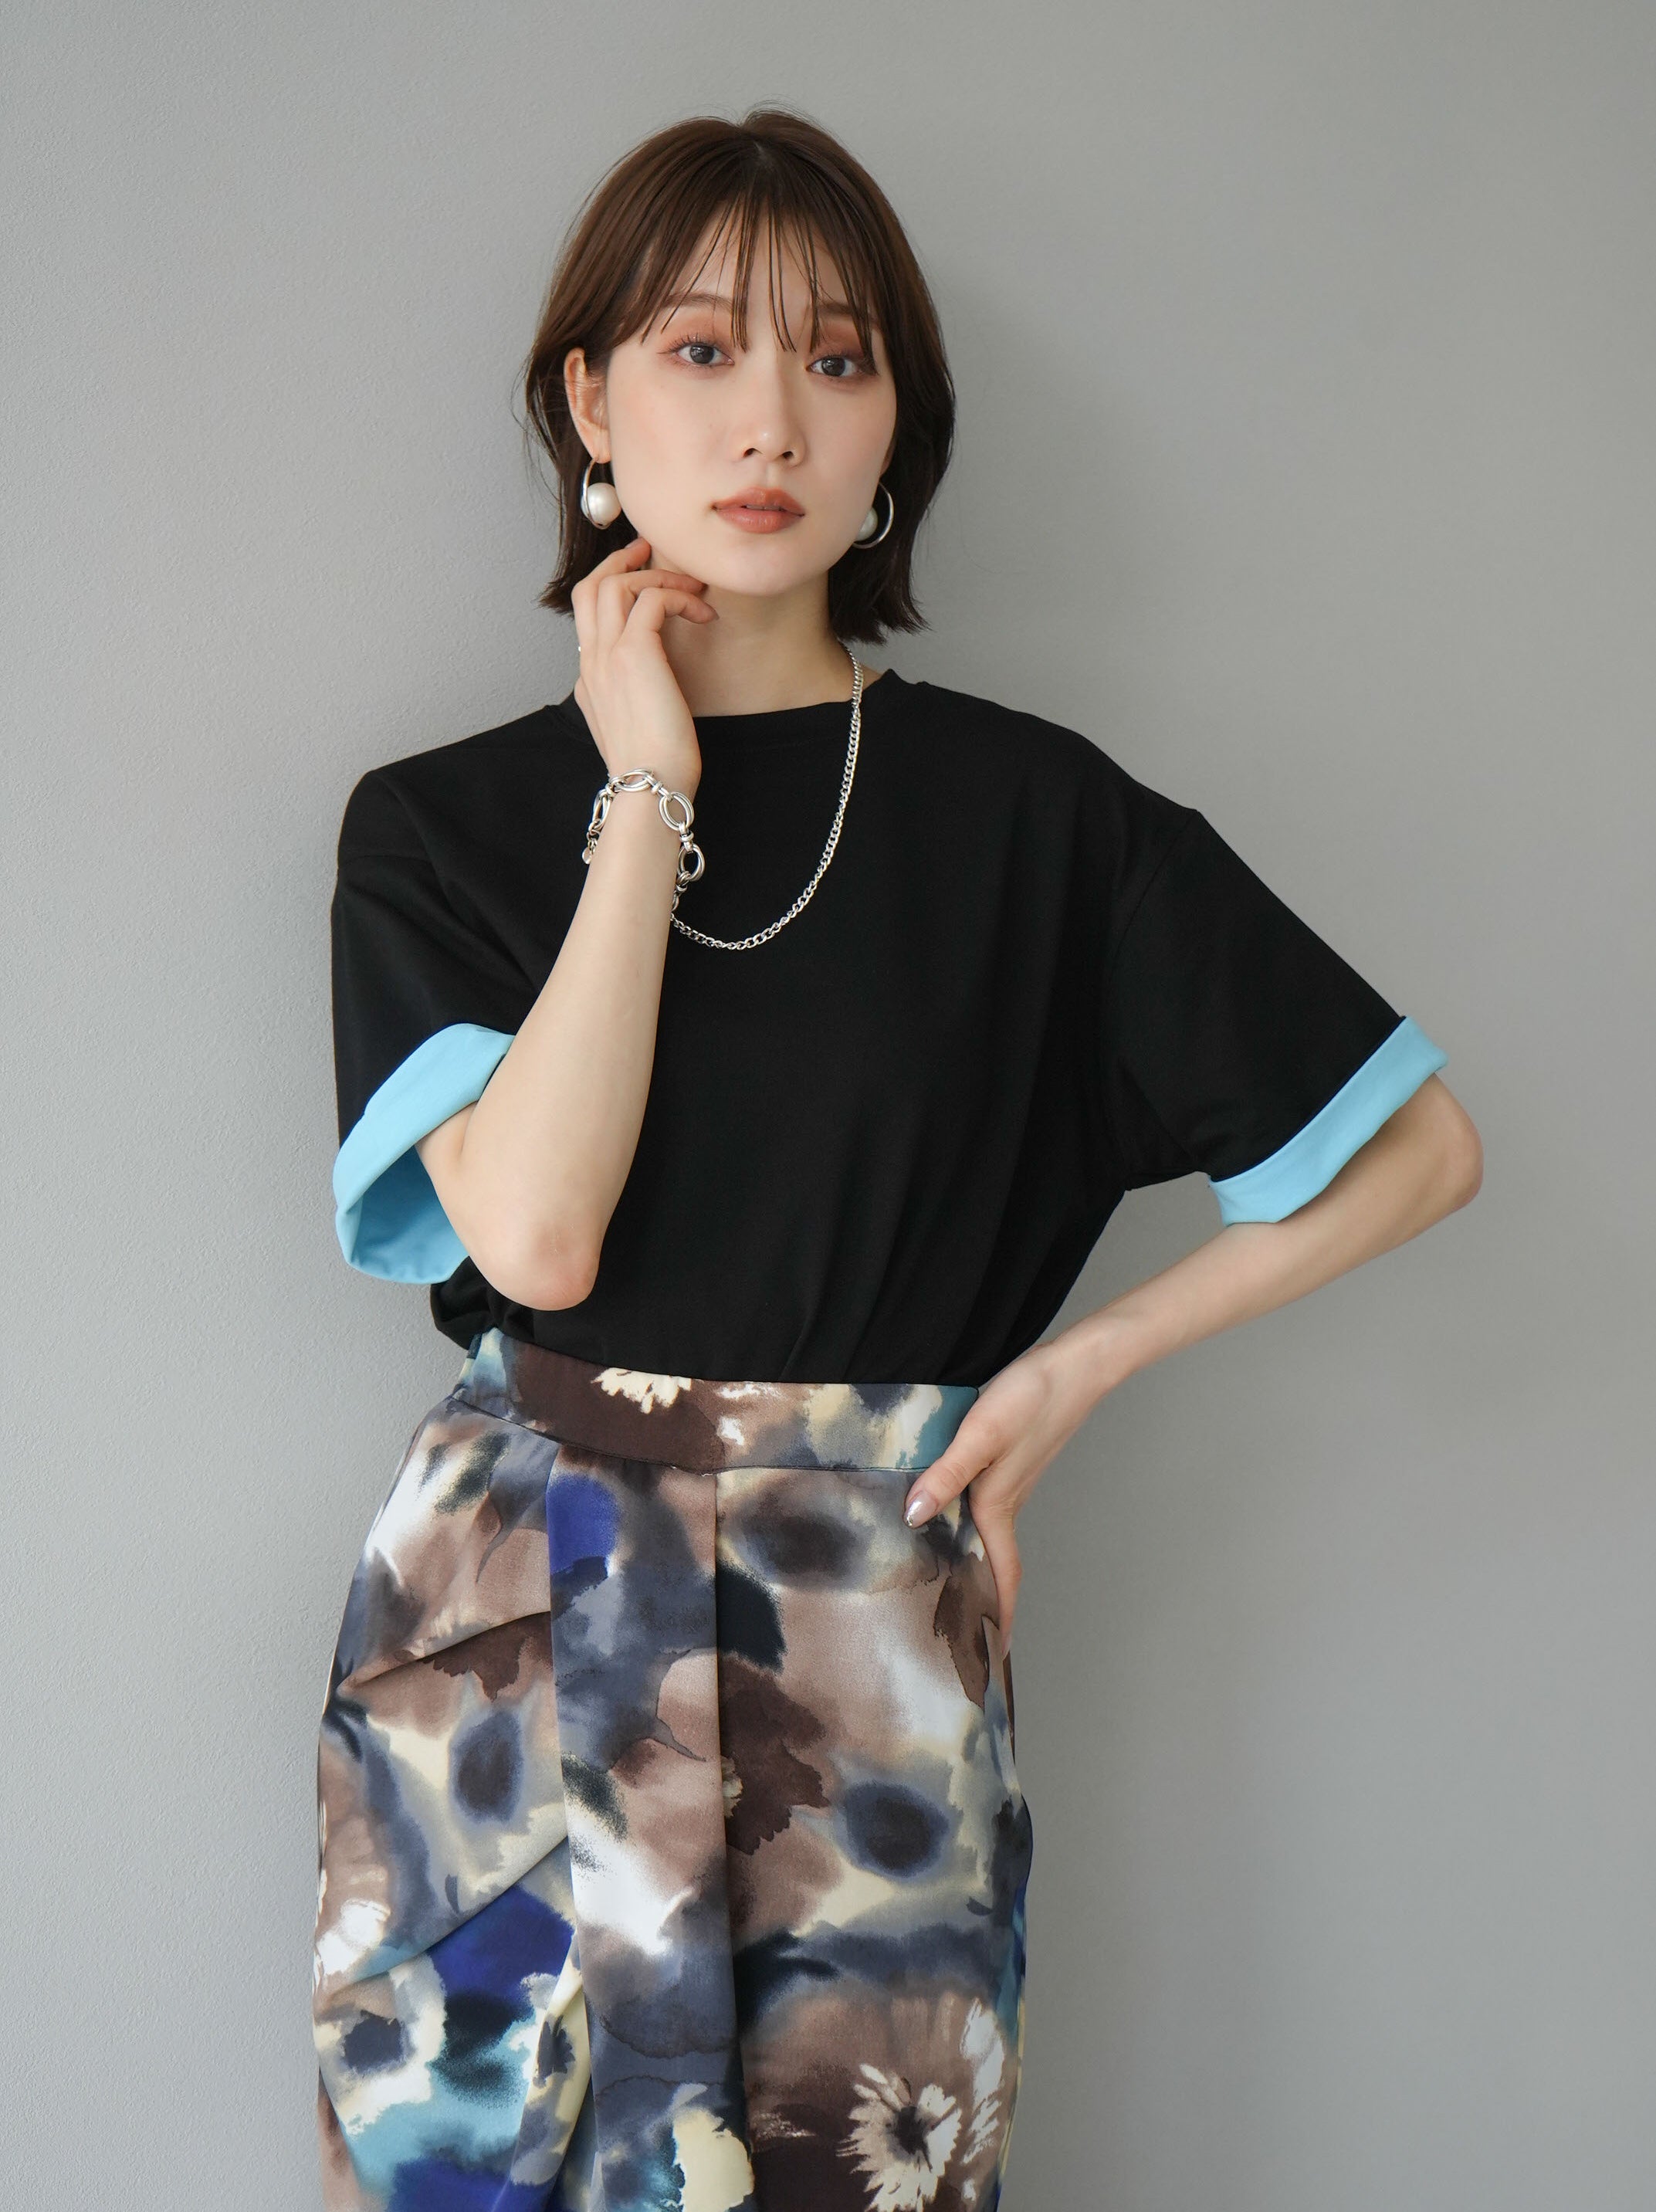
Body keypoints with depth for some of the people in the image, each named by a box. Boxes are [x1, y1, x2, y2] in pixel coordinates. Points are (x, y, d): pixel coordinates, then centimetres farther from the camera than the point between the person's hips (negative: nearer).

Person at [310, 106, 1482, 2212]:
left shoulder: (1031, 815, -2)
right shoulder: (441, 826, 1)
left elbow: (1422, 1143, 2)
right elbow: (533, 1230, -15)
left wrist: (1070, 1364, -2)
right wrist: (650, 792, -10)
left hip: (872, 1651, -1)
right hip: (505, 1638, 1)